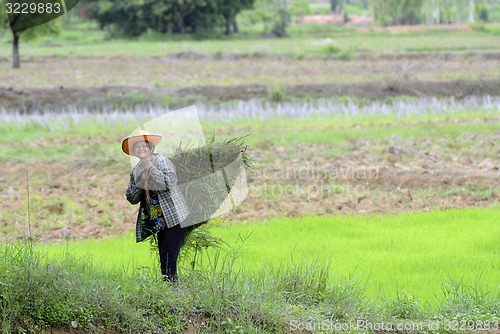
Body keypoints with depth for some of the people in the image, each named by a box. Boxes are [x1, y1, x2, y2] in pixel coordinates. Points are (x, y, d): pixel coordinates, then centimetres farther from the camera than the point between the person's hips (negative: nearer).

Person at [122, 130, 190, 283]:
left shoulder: (161, 161, -6)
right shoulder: (136, 171, 13)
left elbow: (170, 182, -23)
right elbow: (131, 198, 10)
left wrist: (151, 167, -18)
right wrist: (140, 181, -6)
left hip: (173, 218, -7)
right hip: (158, 222, 7)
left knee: (168, 260, -15)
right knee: (163, 260, 7)